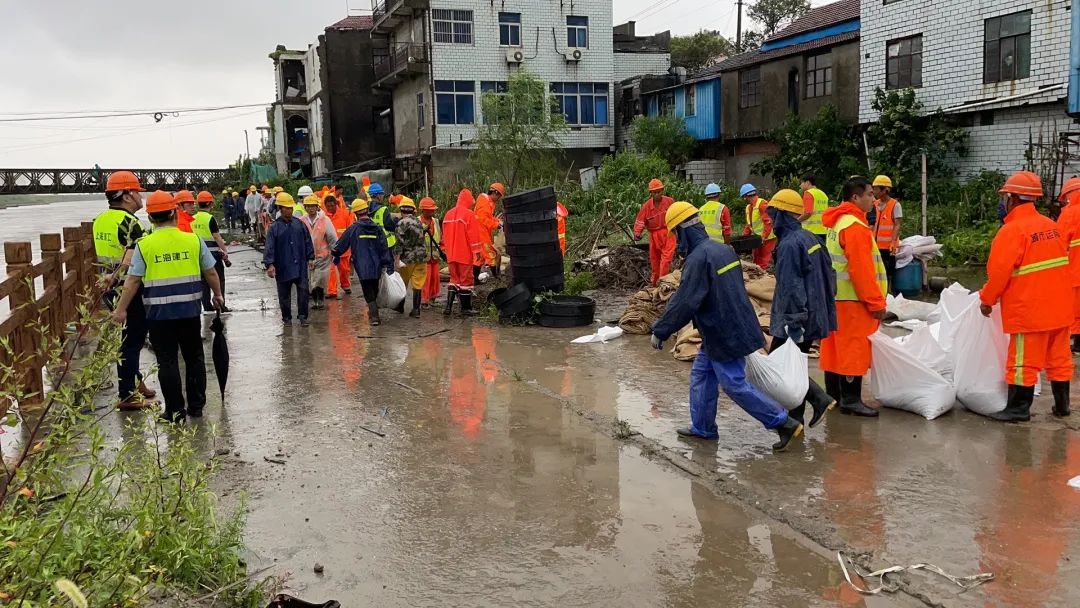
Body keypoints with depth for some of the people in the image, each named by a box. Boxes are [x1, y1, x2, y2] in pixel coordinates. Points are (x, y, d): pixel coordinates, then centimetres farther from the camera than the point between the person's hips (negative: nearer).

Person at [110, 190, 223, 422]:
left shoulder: (144, 245, -5)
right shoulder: (194, 240, -2)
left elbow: (133, 281, -5)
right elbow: (211, 273, 5)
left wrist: (121, 309, 4)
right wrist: (217, 294, 22)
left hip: (159, 313, -1)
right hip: (190, 310, 2)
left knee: (167, 361, 6)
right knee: (194, 357, 15)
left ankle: (175, 411, 9)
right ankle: (196, 405, 23)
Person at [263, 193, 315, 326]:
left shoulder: (299, 224, 5)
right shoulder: (275, 227, -4)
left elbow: (307, 241, 12)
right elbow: (269, 247, -7)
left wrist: (310, 257, 9)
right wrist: (269, 264, -14)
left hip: (300, 266, 2)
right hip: (283, 267, -1)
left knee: (303, 290, -4)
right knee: (284, 294, 9)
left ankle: (302, 316, 5)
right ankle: (286, 317, 22)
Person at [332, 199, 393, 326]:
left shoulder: (353, 229, -4)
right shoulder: (377, 228, 4)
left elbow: (341, 245, 5)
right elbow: (384, 249, 3)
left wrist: (335, 256, 23)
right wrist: (388, 265, 6)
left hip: (362, 267, -3)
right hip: (376, 267, 3)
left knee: (368, 293, 0)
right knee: (374, 290, 19)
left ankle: (374, 316, -12)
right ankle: (373, 312, 31)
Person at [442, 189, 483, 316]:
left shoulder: (449, 214, 9)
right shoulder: (469, 214, -11)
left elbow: (445, 234, 15)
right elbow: (474, 235, -13)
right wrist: (477, 252, -9)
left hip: (451, 254, 6)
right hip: (465, 254, -6)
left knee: (454, 279, 15)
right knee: (466, 280, 2)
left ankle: (448, 307, 7)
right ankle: (466, 309, 5)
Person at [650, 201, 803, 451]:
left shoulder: (698, 259, -22)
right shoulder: (723, 249, 7)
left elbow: (684, 303, -23)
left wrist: (660, 331, -13)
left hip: (724, 335, -10)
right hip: (737, 325, 10)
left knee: (736, 385, -1)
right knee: (701, 375, 17)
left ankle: (784, 423, 2)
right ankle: (702, 428, 26)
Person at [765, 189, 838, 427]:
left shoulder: (789, 244, -19)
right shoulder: (809, 238, 10)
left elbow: (790, 288, -22)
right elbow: (828, 274, 17)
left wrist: (793, 325, -21)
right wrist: (824, 307, 22)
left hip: (796, 319, -9)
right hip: (815, 316, 9)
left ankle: (820, 399, -7)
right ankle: (795, 420, 20)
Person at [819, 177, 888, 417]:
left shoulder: (838, 222, 13)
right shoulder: (855, 227, -18)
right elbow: (862, 270, -22)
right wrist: (876, 302, -17)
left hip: (835, 296, 10)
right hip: (853, 298, -10)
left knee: (836, 346, 14)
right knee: (855, 348, -5)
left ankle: (834, 395, 22)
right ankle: (850, 400, -1)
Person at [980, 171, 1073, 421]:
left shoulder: (1012, 230, -16)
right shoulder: (1051, 225, 7)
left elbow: (999, 272, -17)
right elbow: (1060, 262, 15)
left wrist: (987, 300, -3)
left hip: (1029, 310, -8)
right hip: (1059, 307, 8)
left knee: (1023, 361, 0)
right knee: (1058, 358, 15)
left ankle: (1018, 408, 6)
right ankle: (1062, 405, 24)